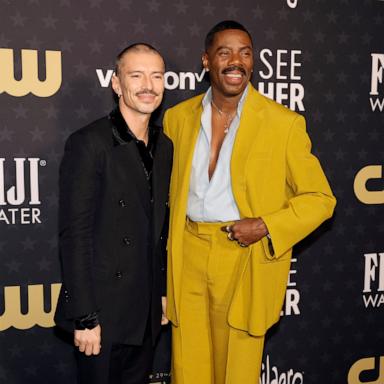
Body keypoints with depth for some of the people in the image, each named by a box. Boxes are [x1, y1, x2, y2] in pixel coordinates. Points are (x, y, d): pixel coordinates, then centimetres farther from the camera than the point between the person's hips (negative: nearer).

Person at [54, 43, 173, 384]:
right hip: (104, 309, -6)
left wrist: (164, 291, 13)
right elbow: (74, 236, -16)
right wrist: (85, 317, -16)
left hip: (148, 310, 6)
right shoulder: (89, 144, -14)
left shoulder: (164, 146, 7)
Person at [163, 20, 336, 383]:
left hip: (246, 258, -2)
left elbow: (320, 198, -2)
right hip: (187, 258, 3)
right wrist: (172, 250, 7)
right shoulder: (177, 117, 5)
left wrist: (267, 227, -16)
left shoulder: (285, 123, -6)